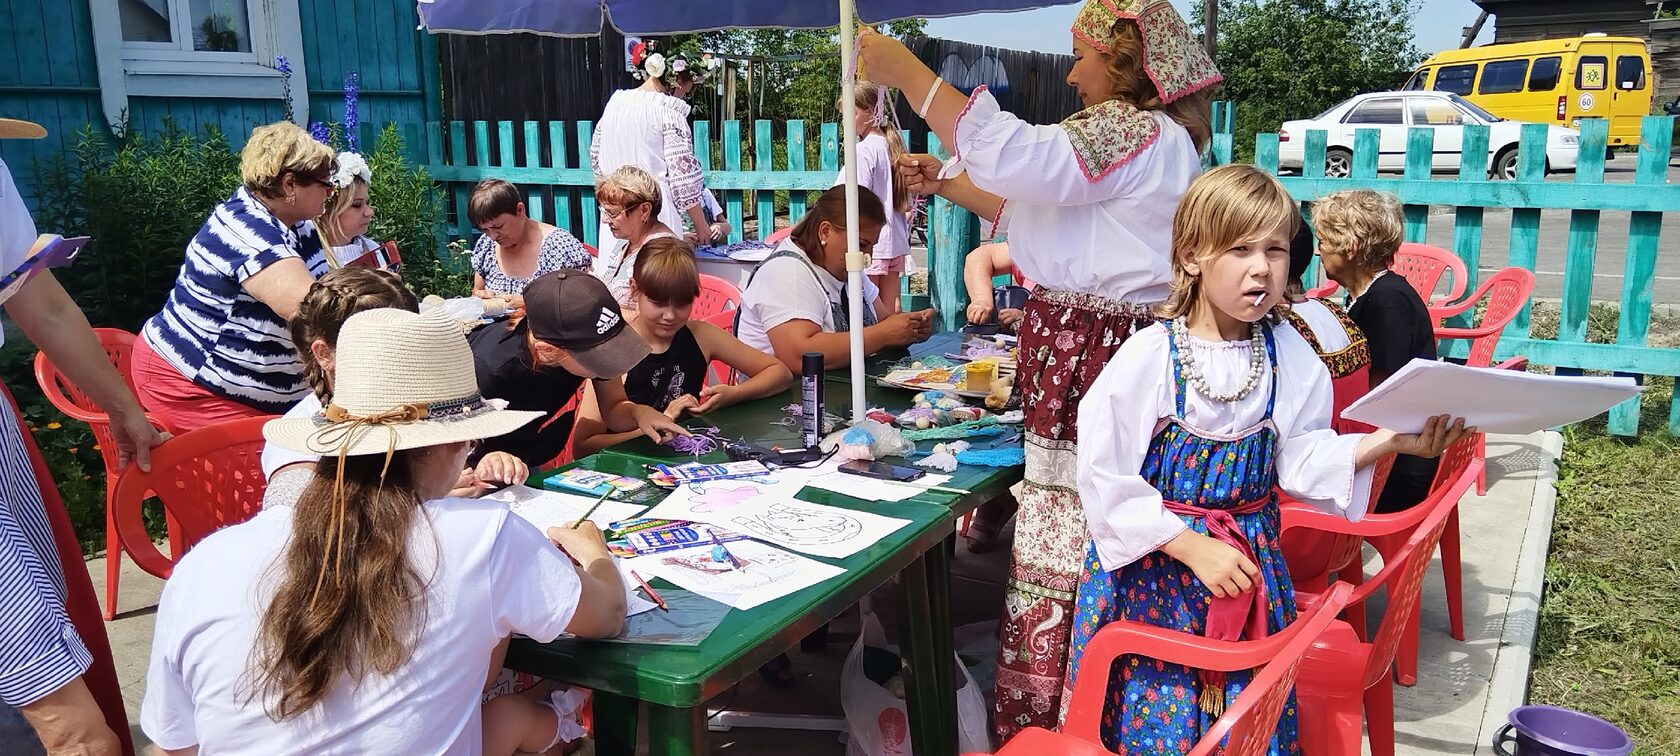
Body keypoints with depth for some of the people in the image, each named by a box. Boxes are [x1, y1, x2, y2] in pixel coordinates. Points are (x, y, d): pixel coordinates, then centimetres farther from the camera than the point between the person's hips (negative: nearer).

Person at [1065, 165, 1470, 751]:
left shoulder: (1291, 358, -3)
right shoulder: (1147, 358, -17)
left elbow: (1298, 460, -1)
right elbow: (1106, 477, -17)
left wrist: (1388, 441, -16)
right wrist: (1192, 548, -18)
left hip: (1250, 560, 4)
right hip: (1153, 565, -3)